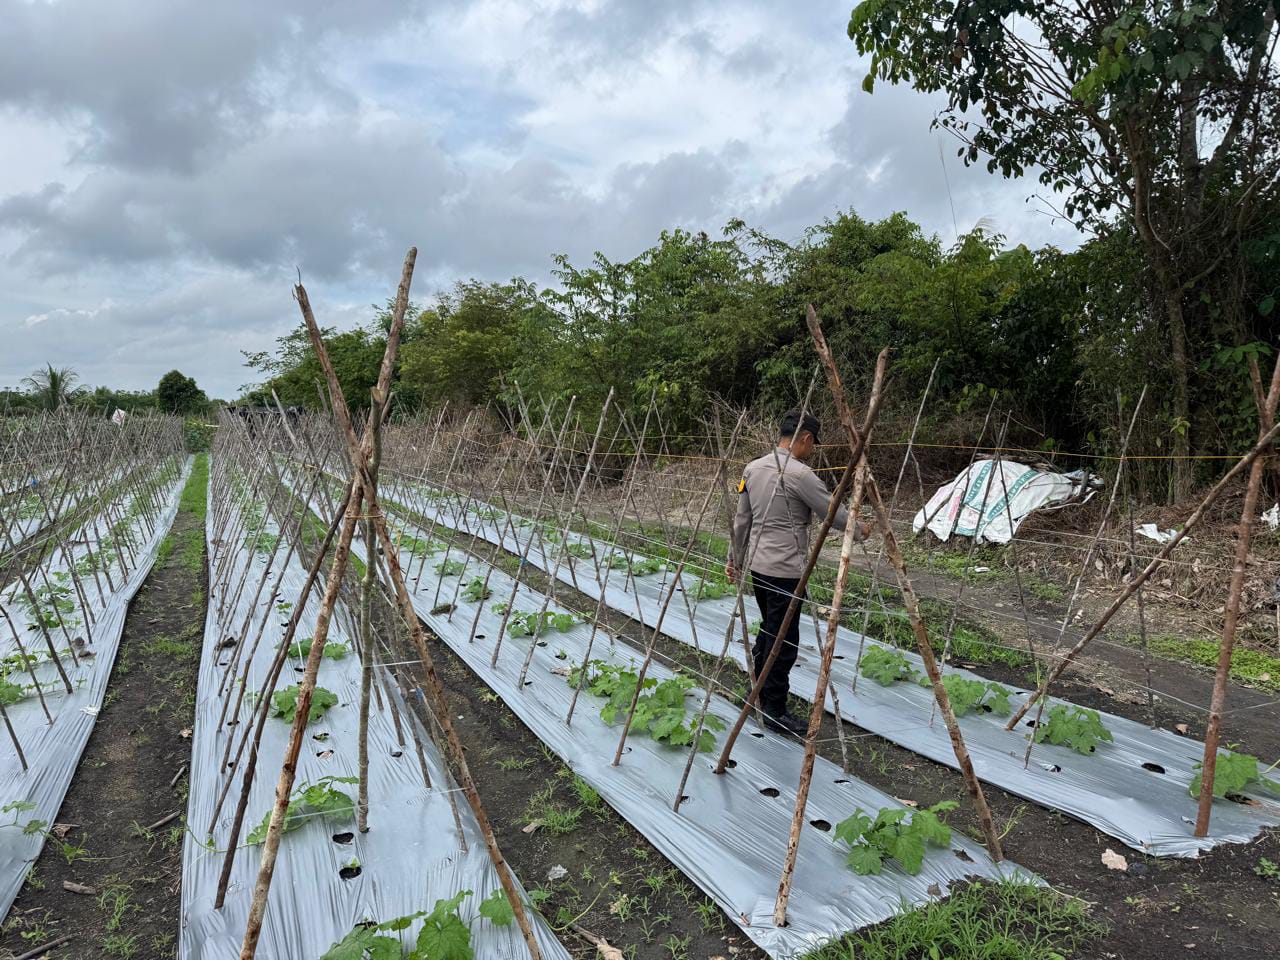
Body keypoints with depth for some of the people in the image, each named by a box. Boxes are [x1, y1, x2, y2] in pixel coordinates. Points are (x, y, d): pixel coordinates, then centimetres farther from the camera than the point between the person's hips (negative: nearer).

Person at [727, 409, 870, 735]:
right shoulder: (799, 473, -17)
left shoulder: (753, 468, 7)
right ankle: (774, 710, 10)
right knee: (783, 641, 1)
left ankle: (758, 693, 35)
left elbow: (741, 520, 12)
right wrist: (859, 530, 11)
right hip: (785, 571, -8)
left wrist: (735, 558, 21)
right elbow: (833, 512, -8)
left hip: (756, 565, 9)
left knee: (768, 631, 22)